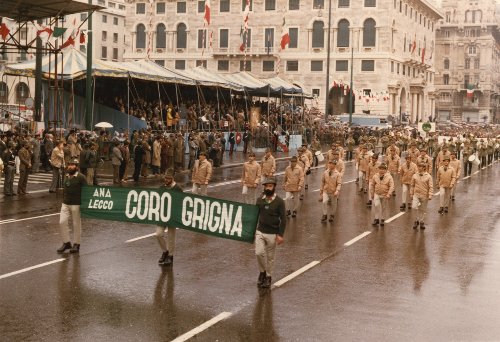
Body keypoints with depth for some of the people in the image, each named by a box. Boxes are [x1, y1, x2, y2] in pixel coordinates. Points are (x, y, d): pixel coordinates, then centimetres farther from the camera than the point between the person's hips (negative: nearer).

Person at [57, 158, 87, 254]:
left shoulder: (81, 177, -9)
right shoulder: (66, 177, 11)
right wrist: (63, 201, 18)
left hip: (76, 204, -6)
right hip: (65, 204, 6)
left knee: (76, 224, 3)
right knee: (62, 222, -2)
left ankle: (76, 244, 16)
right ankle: (66, 242, 11)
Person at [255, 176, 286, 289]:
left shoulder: (279, 202, -8)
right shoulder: (260, 200, 2)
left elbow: (283, 220, -8)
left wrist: (280, 235, -13)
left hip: (272, 234, -2)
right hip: (260, 232, 2)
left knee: (270, 257, 7)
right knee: (259, 253, -9)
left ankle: (268, 277, 24)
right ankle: (262, 271, 16)